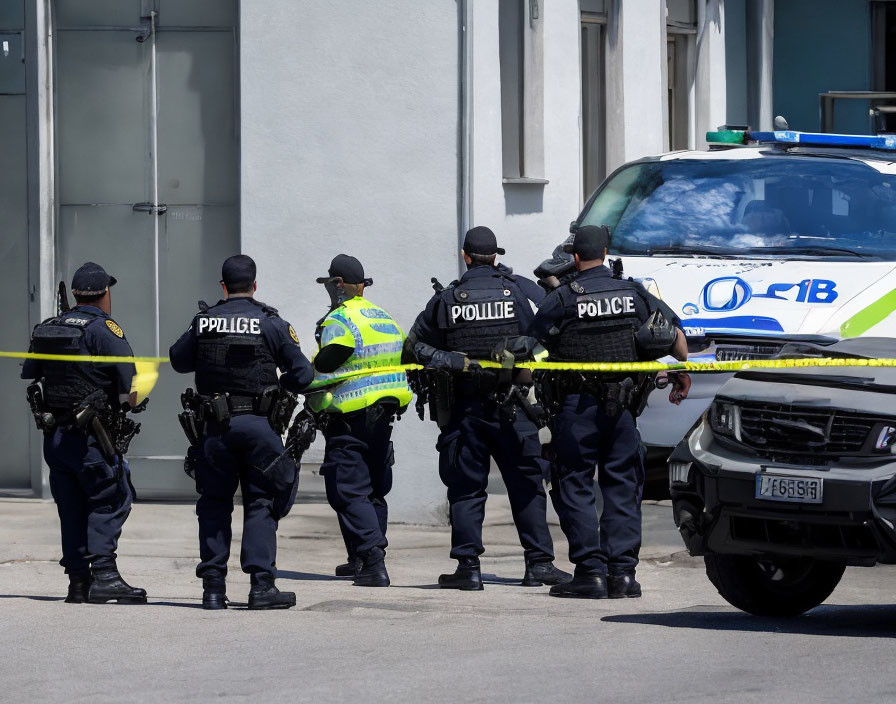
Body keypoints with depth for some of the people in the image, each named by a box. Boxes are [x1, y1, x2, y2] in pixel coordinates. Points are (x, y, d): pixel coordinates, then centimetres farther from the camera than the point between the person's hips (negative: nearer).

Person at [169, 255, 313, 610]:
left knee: (214, 504, 10)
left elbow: (179, 360, 15)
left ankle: (213, 587, 7)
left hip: (215, 428, 2)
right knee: (260, 505, 3)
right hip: (257, 426, -2)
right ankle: (262, 584, -4)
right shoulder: (270, 323, -4)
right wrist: (280, 386, 17)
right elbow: (303, 374, -2)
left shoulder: (203, 321, 2)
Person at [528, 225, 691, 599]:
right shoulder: (635, 294, 8)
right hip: (623, 407, 4)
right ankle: (623, 570, 4)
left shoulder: (561, 299, -5)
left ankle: (590, 571, -5)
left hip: (577, 405, -4)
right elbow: (676, 333, 13)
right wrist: (683, 376, 26)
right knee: (622, 488, 9)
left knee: (574, 487, 2)